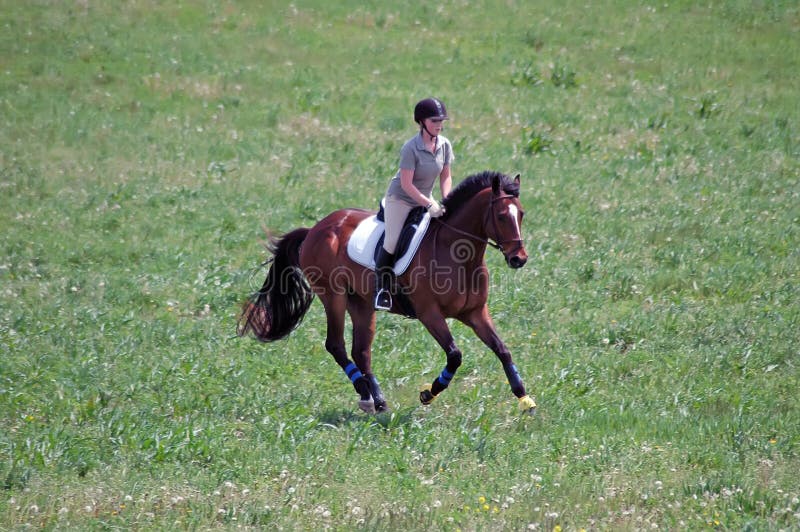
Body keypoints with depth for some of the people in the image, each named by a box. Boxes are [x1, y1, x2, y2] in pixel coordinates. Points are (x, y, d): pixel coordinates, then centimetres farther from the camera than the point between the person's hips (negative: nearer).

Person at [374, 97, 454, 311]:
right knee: (391, 242, -11)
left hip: (424, 200, 6)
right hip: (400, 199, -6)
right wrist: (429, 205, -28)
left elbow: (445, 177, 4)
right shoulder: (411, 148, -25)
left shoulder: (445, 145, -7)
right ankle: (382, 287, 8)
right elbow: (406, 184, -25)